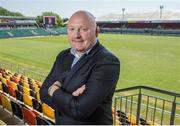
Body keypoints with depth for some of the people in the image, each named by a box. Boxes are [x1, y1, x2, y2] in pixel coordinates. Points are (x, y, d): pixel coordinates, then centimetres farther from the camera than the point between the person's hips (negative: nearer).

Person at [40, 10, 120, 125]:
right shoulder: (63, 56, 0)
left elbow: (80, 109, -29)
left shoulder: (107, 62, -24)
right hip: (60, 122, 6)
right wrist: (69, 98, -22)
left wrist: (54, 90, -13)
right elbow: (44, 92, -3)